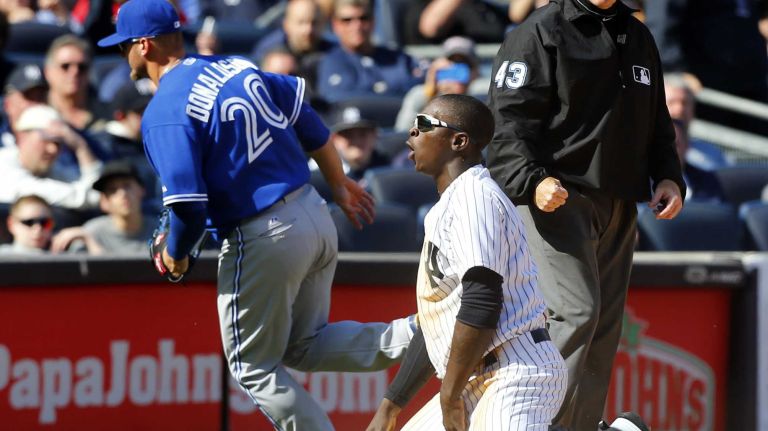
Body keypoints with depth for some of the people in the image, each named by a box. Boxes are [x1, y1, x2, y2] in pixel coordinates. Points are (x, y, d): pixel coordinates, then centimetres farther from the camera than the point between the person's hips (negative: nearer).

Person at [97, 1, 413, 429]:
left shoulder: (165, 113, -15)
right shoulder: (236, 66, 9)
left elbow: (189, 208, -22)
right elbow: (307, 120, 15)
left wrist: (175, 255, -1)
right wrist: (340, 184, 28)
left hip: (264, 240, -8)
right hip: (316, 216, 8)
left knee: (255, 367, 11)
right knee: (305, 346, 21)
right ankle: (412, 337, 1)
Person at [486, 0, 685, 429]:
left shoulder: (638, 37, 19)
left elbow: (657, 122, 27)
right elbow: (510, 120, -11)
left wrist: (668, 177, 9)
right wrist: (533, 181, -26)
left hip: (619, 208, 7)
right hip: (558, 198, -7)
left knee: (605, 327, 7)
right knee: (576, 312, -19)